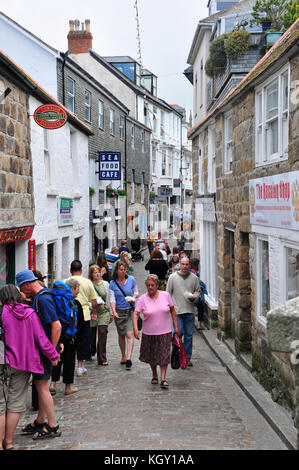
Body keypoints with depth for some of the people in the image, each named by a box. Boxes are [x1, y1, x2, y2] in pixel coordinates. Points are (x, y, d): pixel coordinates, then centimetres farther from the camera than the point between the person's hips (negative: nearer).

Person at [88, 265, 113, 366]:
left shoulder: (105, 284, 10)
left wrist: (111, 313, 16)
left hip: (104, 312, 2)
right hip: (92, 312, -2)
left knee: (103, 333, -9)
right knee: (91, 335, 8)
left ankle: (102, 359, -5)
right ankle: (90, 354, 33)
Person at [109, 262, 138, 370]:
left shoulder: (131, 280, 1)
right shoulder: (112, 284, -2)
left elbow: (136, 292, 13)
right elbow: (112, 299, -6)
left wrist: (133, 298, -9)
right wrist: (114, 311, -20)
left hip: (130, 310, -1)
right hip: (119, 312, 1)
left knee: (129, 334, -14)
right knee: (121, 335, 13)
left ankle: (129, 358, -18)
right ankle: (123, 356, 30)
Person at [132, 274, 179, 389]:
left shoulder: (166, 295, -3)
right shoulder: (142, 299, -7)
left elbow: (172, 310, 6)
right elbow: (136, 314, -13)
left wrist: (176, 326, 4)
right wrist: (135, 329, -26)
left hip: (164, 332, -1)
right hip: (149, 333, 1)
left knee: (164, 355, -6)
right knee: (151, 355, 13)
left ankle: (163, 379, -4)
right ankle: (154, 375, 33)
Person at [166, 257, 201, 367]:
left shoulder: (194, 278, 6)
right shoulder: (173, 277, 1)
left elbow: (198, 291, 14)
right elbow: (168, 293, 5)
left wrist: (194, 297, -7)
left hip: (189, 310, 2)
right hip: (177, 310, -2)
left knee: (189, 335, 6)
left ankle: (187, 358, 17)